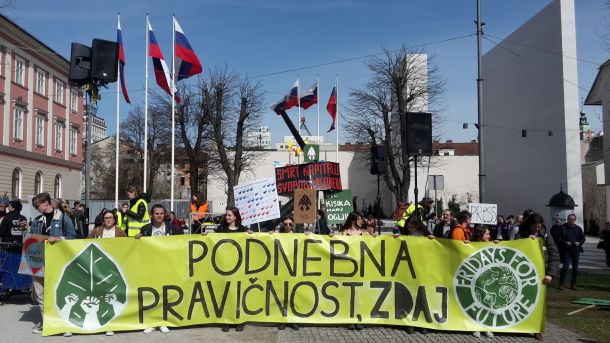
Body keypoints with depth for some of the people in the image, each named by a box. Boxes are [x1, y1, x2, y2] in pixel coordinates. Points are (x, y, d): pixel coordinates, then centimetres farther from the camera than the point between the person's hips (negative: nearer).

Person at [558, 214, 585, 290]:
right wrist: (565, 242, -18)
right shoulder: (563, 227, 0)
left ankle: (573, 284, 17)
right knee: (565, 267, -9)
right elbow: (559, 238, -1)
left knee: (575, 268, 7)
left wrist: (579, 243, -9)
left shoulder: (578, 228, 8)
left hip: (576, 250, 3)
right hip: (566, 250, -3)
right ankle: (561, 284, -2)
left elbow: (583, 238, 10)